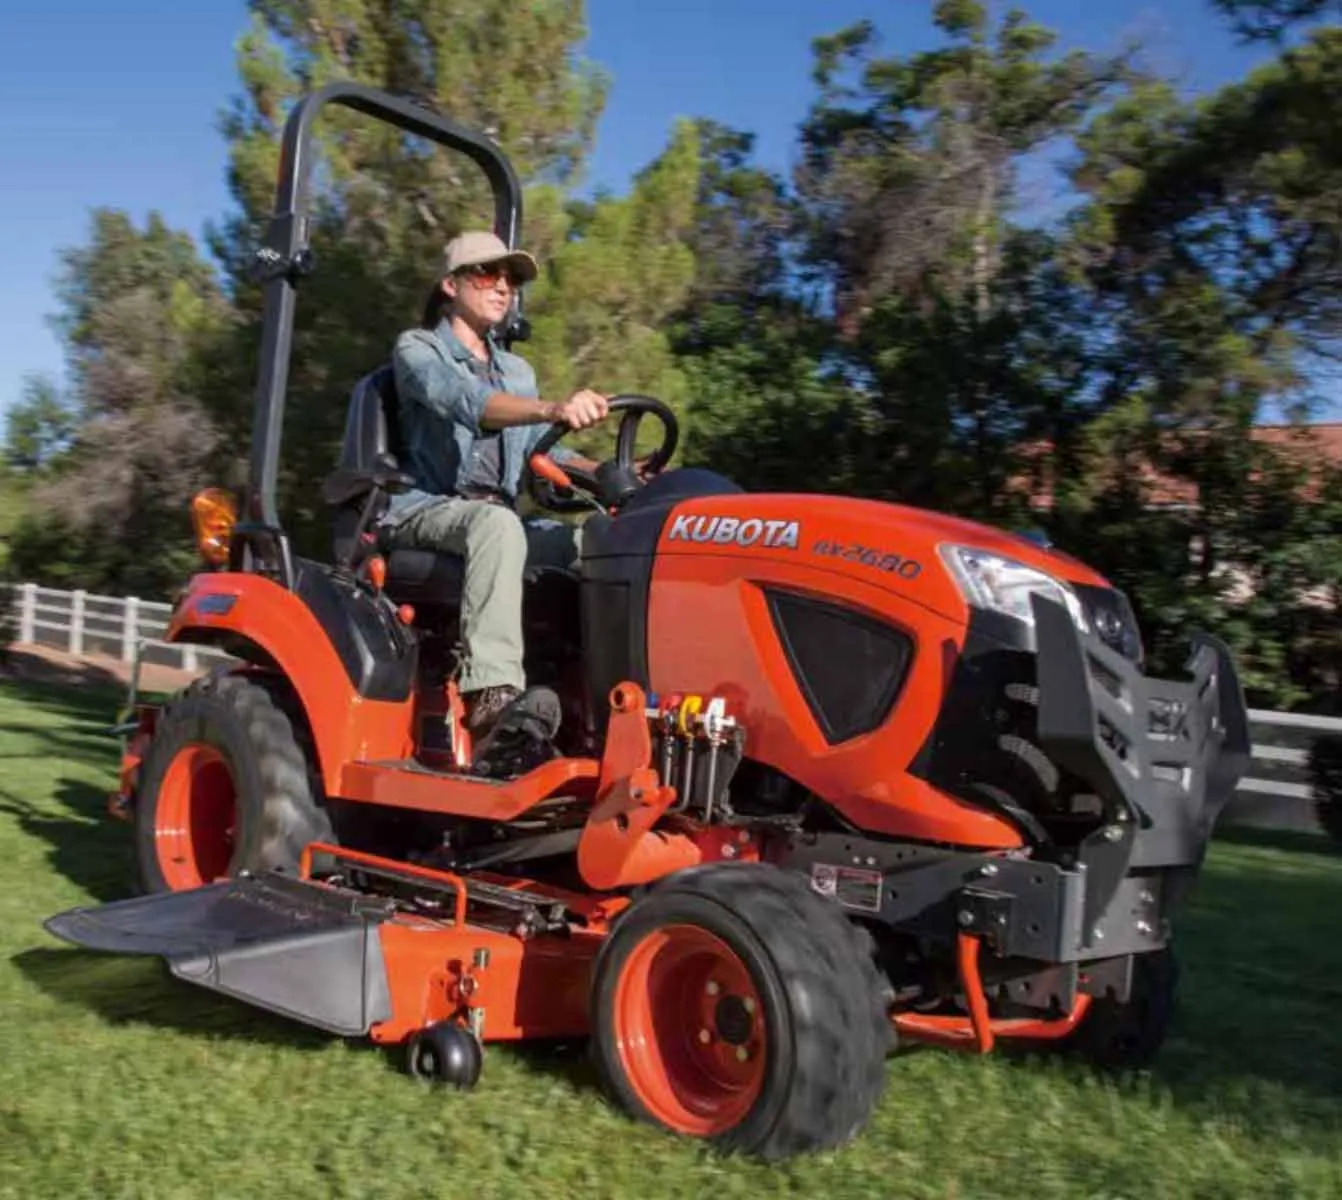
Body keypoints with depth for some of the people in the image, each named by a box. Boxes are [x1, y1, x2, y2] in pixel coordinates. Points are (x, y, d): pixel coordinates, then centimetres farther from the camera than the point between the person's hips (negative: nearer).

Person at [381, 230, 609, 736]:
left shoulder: (518, 371, 26)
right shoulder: (416, 349, 3)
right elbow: (467, 403, -19)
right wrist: (553, 409, -38)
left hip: (496, 517, 6)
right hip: (424, 510, -6)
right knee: (497, 525, -38)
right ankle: (491, 690, -48)